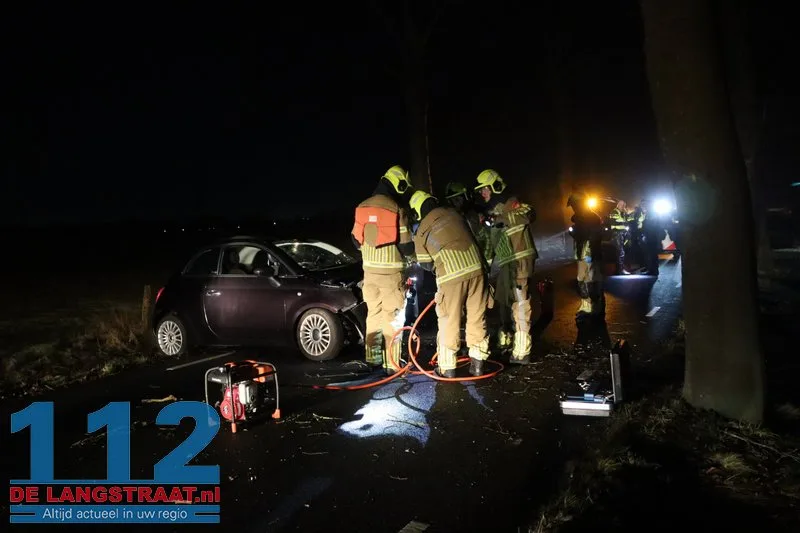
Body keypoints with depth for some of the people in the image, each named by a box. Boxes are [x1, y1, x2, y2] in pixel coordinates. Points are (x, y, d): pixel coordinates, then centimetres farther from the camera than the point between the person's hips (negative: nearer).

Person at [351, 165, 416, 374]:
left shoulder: (363, 207, 6)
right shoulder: (396, 208, -14)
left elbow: (356, 240, 12)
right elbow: (404, 243, -11)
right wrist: (411, 257, 10)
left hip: (369, 269, 6)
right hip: (391, 271, -6)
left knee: (373, 313, 16)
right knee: (392, 317, 0)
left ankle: (373, 357, 25)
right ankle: (392, 363, 2)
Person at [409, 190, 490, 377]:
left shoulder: (422, 230, 6)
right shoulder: (453, 213, 15)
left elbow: (425, 264, 11)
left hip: (451, 275, -4)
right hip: (476, 267, 4)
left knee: (449, 322, 7)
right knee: (477, 318, 13)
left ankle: (447, 367, 15)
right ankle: (477, 363, 21)